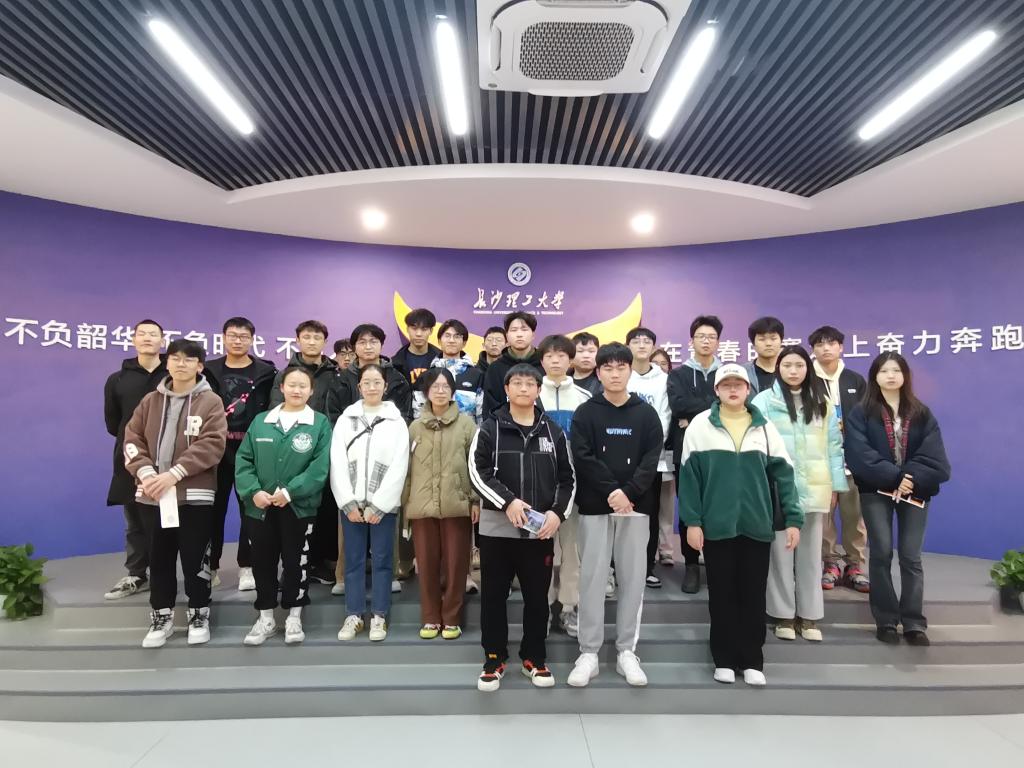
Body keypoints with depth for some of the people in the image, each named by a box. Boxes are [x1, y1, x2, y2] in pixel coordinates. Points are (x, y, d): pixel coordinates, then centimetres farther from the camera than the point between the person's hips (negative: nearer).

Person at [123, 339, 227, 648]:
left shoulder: (210, 402, -3)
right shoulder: (151, 400, 10)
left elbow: (211, 444, -13)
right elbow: (132, 439, 5)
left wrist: (174, 474, -20)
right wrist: (145, 472, -13)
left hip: (194, 494, -4)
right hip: (153, 494, 4)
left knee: (194, 558, 4)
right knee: (159, 558, 13)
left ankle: (199, 615, 20)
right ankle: (162, 617, 26)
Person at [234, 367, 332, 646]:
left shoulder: (320, 423, -3)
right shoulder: (260, 421, 6)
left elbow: (320, 465, -11)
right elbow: (243, 459, 3)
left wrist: (290, 491, -19)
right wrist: (253, 491, -12)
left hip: (299, 507, -2)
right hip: (260, 507, 3)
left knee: (295, 562, 7)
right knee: (262, 562, 11)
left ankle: (294, 618, 24)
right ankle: (266, 619, 27)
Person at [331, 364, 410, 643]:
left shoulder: (396, 421, 0)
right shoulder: (346, 419, 5)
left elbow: (399, 467, -5)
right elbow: (337, 463, 1)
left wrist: (378, 505, -9)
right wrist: (349, 503, -7)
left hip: (383, 504, -1)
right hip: (351, 504, 2)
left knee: (382, 559, 4)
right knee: (353, 560, 8)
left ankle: (379, 616, 15)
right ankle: (353, 615, 18)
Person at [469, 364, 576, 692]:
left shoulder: (553, 431, 8)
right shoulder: (489, 428, 0)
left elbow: (567, 478, 8)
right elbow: (477, 471, -10)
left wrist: (557, 512, -7)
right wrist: (508, 502, -20)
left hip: (540, 528, 2)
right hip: (497, 526, -2)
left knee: (537, 596, 11)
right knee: (494, 594, 8)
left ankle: (534, 658, 28)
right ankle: (494, 659, 23)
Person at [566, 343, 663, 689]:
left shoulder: (647, 413, 7)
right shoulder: (585, 413, 3)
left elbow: (652, 459, -2)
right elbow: (582, 458, -7)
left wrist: (629, 492, -16)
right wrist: (612, 491, -17)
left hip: (636, 505, 1)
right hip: (595, 506, -1)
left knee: (633, 578, 6)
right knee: (591, 578, 2)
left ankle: (626, 651, 19)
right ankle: (588, 653, 12)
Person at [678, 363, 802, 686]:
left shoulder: (765, 427, 5)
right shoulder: (700, 425, -1)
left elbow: (782, 474, 4)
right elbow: (689, 475, -4)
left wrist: (793, 519, -2)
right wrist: (692, 521, -8)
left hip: (757, 525, 2)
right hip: (716, 525, -1)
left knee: (753, 596, 10)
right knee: (722, 595, 9)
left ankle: (752, 661, 24)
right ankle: (724, 659, 22)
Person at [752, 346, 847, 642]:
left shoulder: (822, 403, 9)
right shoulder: (764, 401, -3)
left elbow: (834, 445, 9)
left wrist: (835, 486, 5)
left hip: (814, 489, 3)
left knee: (810, 553, 11)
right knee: (781, 551, 4)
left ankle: (809, 615, 21)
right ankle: (784, 615, 16)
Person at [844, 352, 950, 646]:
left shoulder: (921, 413, 9)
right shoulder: (861, 413, 0)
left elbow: (933, 455, -1)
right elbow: (860, 454, -10)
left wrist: (912, 478, -16)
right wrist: (894, 477, -17)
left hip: (915, 491, 2)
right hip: (876, 491, -2)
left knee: (910, 556, 2)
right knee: (881, 553, 0)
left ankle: (914, 623, 10)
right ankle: (885, 621, 9)